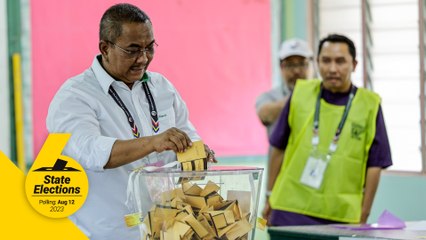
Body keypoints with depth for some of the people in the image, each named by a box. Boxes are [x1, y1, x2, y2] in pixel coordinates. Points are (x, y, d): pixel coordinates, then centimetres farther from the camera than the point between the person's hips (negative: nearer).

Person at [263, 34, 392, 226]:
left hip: (341, 217, -1)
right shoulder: (300, 94, 4)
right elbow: (279, 148, 13)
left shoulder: (369, 104, 0)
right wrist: (270, 196, 12)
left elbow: (375, 165, 1)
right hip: (290, 210, 1)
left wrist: (363, 216, -2)